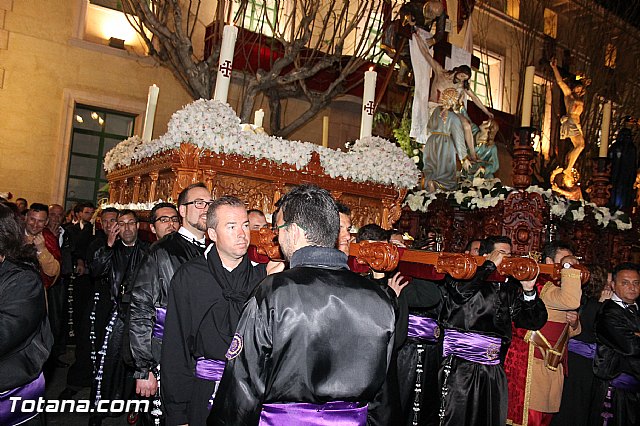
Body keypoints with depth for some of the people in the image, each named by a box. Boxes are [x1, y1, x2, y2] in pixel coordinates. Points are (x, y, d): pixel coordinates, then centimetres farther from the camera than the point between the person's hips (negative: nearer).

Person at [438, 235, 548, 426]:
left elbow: (535, 322, 12)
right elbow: (460, 292, -26)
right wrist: (490, 265, -15)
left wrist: (529, 290, -4)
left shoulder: (511, 287, 12)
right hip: (459, 367, -5)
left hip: (494, 371, 5)